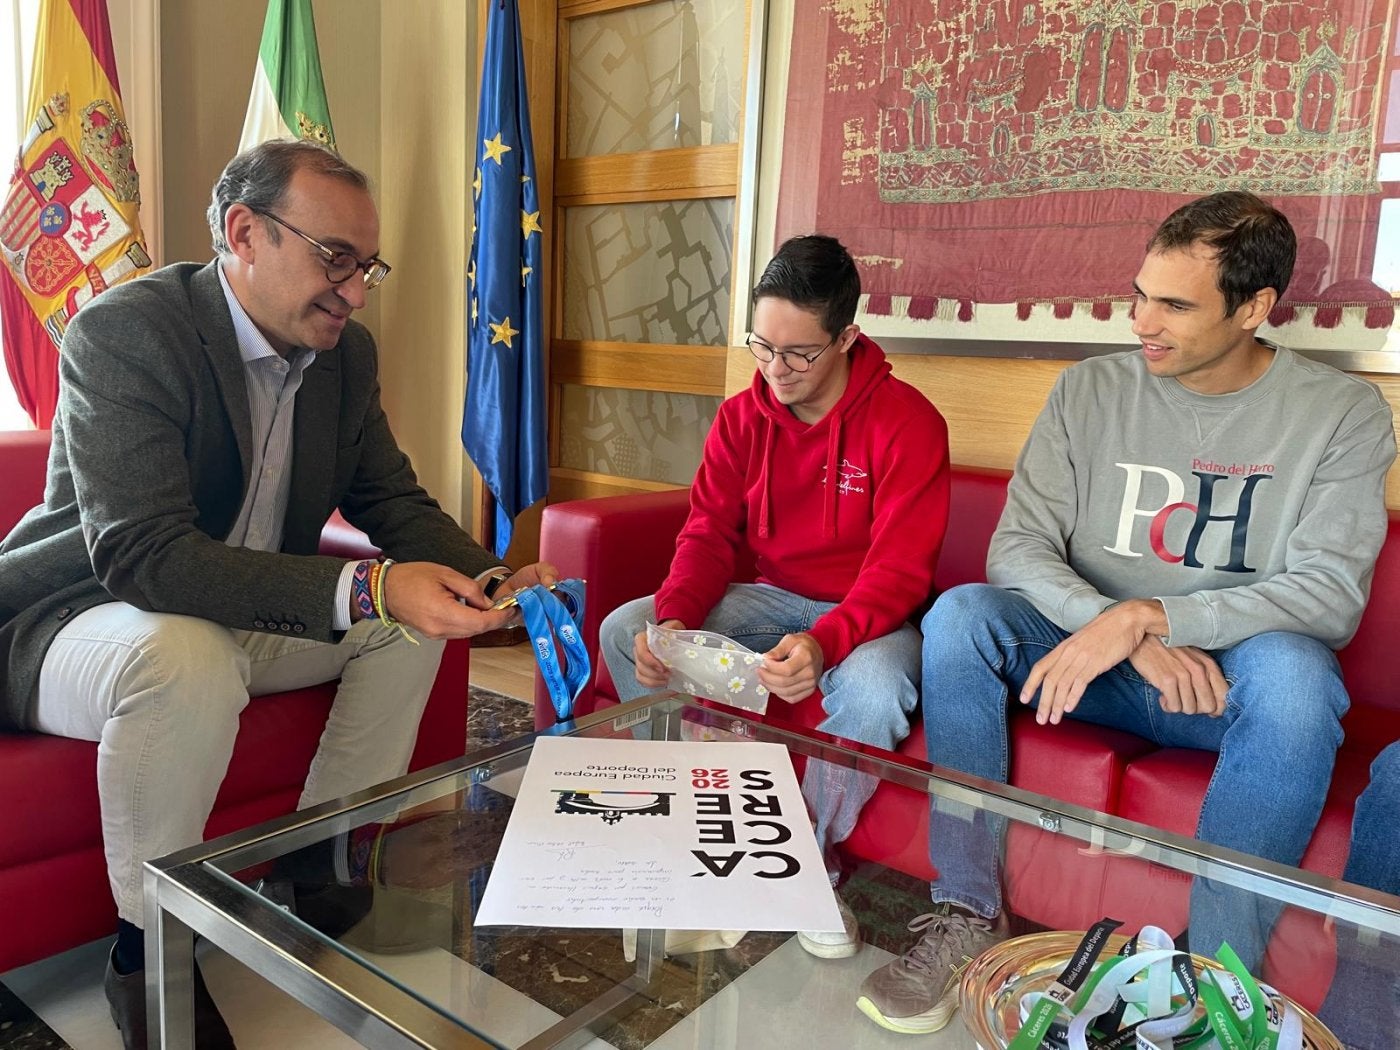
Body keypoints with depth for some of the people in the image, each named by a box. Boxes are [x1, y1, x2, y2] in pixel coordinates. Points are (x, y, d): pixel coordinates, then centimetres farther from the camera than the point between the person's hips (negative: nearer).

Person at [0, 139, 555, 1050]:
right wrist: (366, 590, -44)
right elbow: (142, 553, -33)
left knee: (414, 612, -6)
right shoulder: (122, 331, -23)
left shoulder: (346, 353, -2)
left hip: (247, 613, 7)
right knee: (188, 658, -37)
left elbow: (395, 502, 2)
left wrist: (491, 580, -19)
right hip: (74, 621, -7)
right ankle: (148, 958, -12)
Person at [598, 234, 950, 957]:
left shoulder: (907, 422, -15)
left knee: (872, 688, -38)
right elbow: (709, 534, -2)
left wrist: (824, 642, -38)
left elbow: (900, 570, -20)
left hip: (868, 617, -4)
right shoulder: (742, 418, 1)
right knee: (624, 631, -13)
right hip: (771, 599, 5)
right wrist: (673, 618, -23)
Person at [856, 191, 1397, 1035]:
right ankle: (968, 917, -19)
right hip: (1100, 659, 2)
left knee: (1292, 672, -35)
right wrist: (1128, 637, -23)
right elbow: (1018, 549, -6)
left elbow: (1331, 596, -14)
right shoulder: (1091, 389, 2)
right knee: (961, 613, -23)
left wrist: (1146, 616, -26)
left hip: (1235, 675, -2)